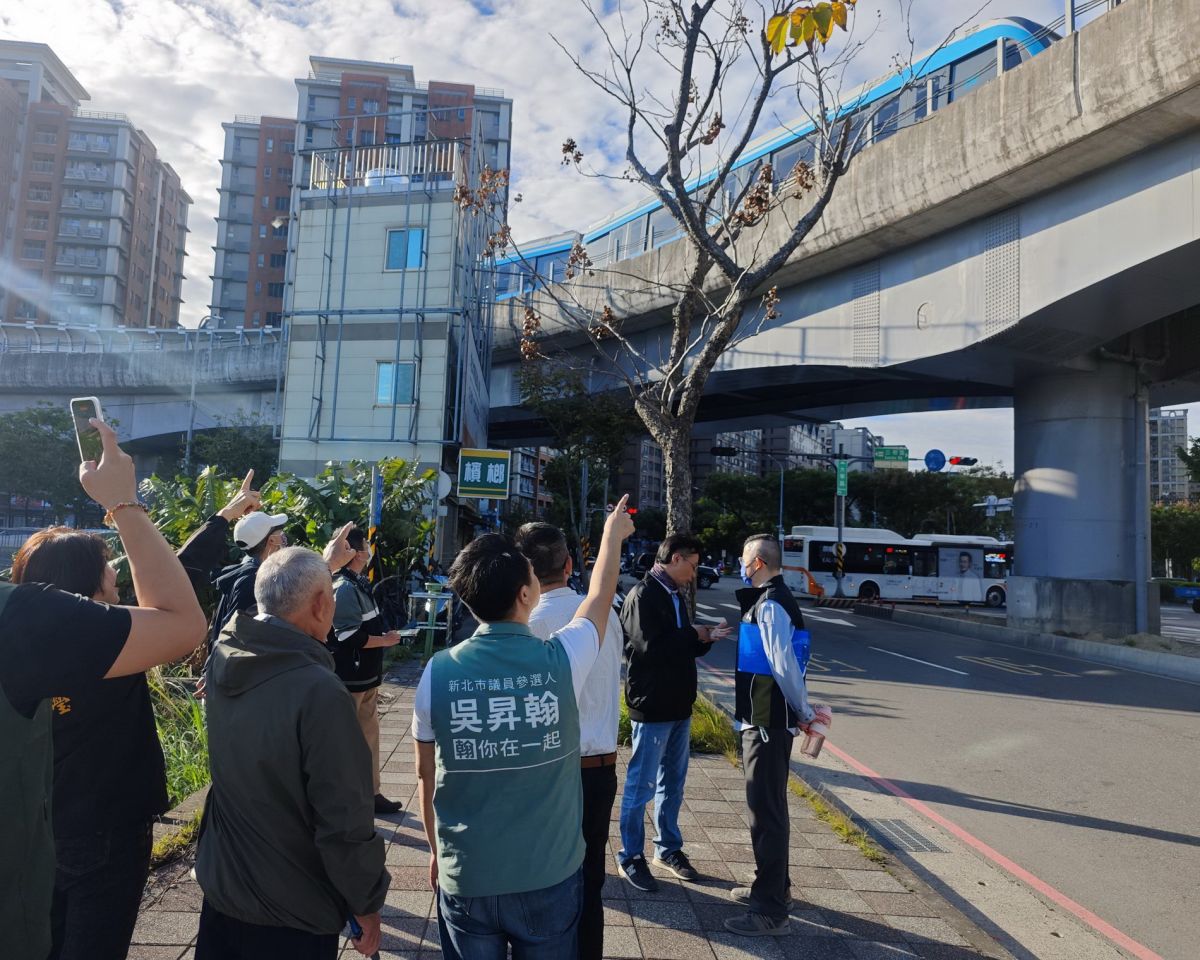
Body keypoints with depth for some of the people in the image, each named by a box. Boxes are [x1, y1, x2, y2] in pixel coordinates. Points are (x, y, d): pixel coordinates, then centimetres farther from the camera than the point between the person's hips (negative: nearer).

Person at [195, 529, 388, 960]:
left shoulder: (224, 655, -9)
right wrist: (367, 903, -10)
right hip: (292, 913, -6)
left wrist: (323, 564, 30)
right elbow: (344, 823, -26)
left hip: (220, 889, 6)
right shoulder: (320, 694, -31)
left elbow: (278, 608, 15)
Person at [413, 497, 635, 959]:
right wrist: (613, 534, 23)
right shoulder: (561, 660, -15)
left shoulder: (438, 672, -13)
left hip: (466, 878, 1)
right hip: (549, 876, 0)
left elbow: (426, 777, 0)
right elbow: (599, 599, 5)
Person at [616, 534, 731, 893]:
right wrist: (696, 635, -14)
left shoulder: (675, 596, 11)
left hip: (679, 705, 9)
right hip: (652, 705, -9)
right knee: (640, 785, 3)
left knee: (673, 783, 18)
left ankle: (668, 848, 32)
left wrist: (705, 637, -3)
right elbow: (650, 647, -26)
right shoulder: (643, 595, -16)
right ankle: (631, 857, 18)